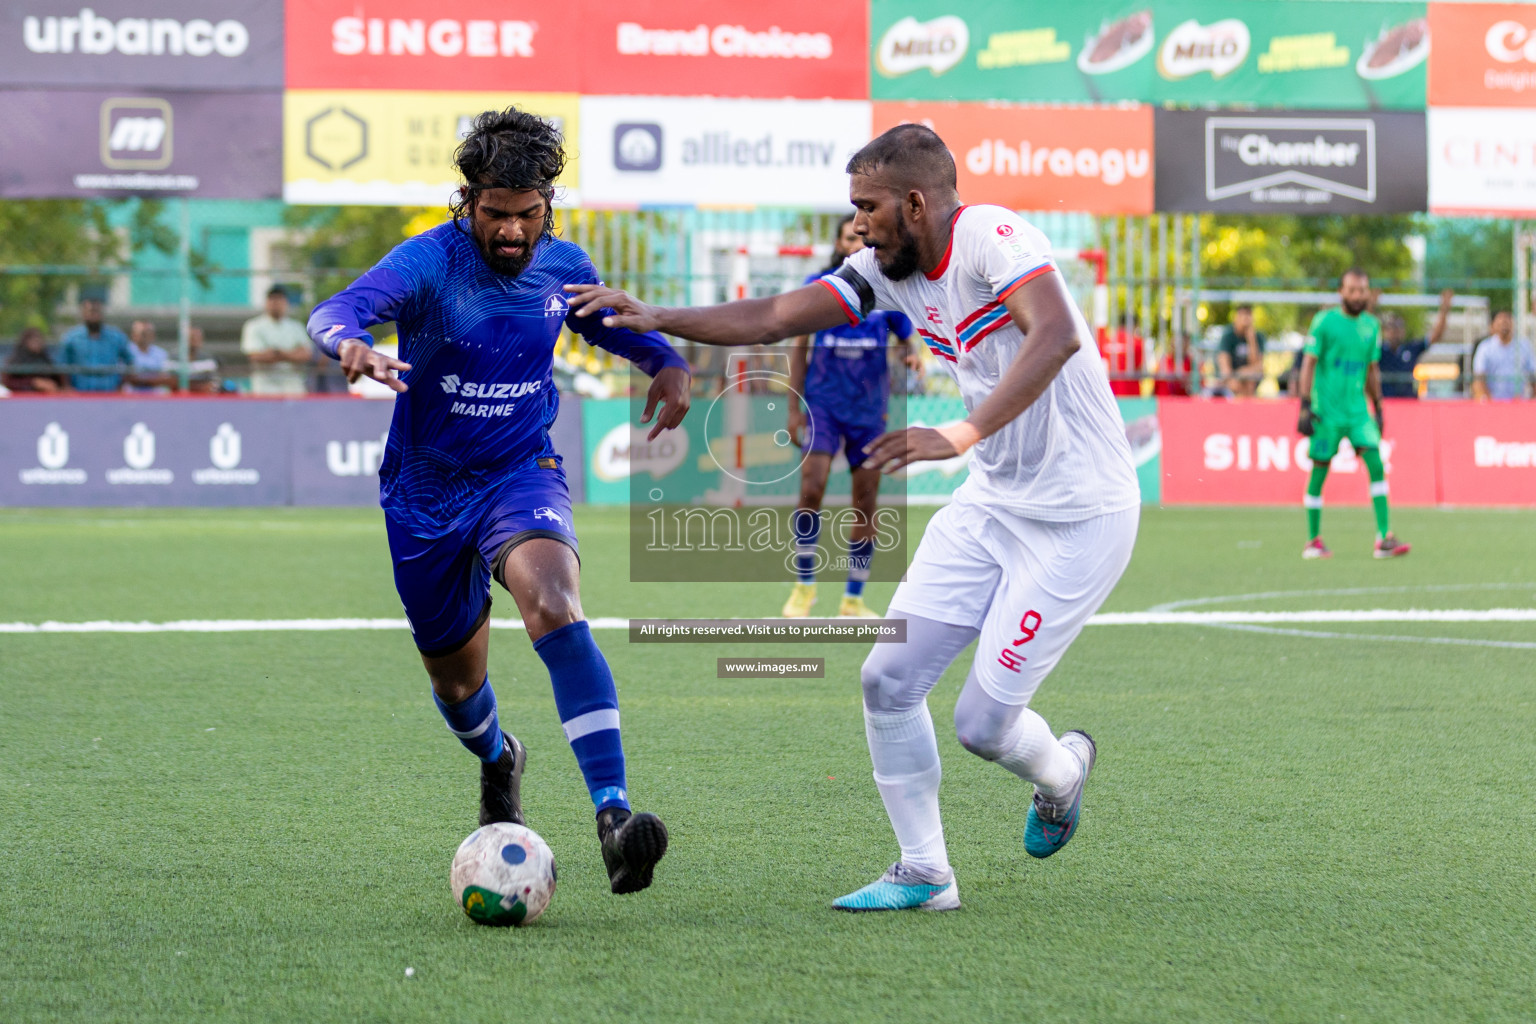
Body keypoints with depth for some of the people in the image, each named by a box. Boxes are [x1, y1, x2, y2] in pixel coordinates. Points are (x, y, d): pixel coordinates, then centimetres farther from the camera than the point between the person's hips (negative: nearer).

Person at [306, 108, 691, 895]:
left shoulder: (562, 267, -4)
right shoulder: (431, 261, -17)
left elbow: (614, 325, 19)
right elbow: (335, 312, -34)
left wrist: (667, 363, -3)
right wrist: (354, 346, -59)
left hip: (521, 473, 0)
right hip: (427, 491, 0)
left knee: (554, 605, -32)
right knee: (455, 678, 15)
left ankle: (613, 811, -41)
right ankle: (497, 760, 54)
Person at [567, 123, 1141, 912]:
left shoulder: (992, 237, -21)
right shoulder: (888, 270, 4)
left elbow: (1057, 336, -37)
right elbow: (775, 318, 5)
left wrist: (963, 434, -46)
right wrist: (658, 319, -6)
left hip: (1079, 515, -8)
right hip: (991, 502, 8)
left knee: (982, 721, -6)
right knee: (888, 680, -1)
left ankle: (1061, 771, 29)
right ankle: (923, 873, 12)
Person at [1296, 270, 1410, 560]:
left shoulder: (1371, 325, 10)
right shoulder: (1324, 321, -5)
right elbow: (1309, 364, -6)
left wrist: (1378, 409, 19)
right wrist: (1305, 406, -12)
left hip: (1358, 409, 4)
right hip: (1327, 409, -4)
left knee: (1376, 462, -11)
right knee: (1319, 471, 1)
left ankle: (1384, 538, -13)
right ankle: (1313, 541, 14)